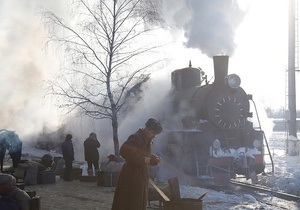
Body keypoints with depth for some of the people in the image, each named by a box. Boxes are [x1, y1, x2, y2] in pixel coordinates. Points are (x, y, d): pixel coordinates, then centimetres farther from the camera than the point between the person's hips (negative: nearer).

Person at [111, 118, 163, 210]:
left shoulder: (148, 140, 13)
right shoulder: (135, 137, -16)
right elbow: (124, 151, -28)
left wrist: (154, 159, 1)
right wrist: (142, 159, -26)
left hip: (142, 176, 9)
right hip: (132, 176, -9)